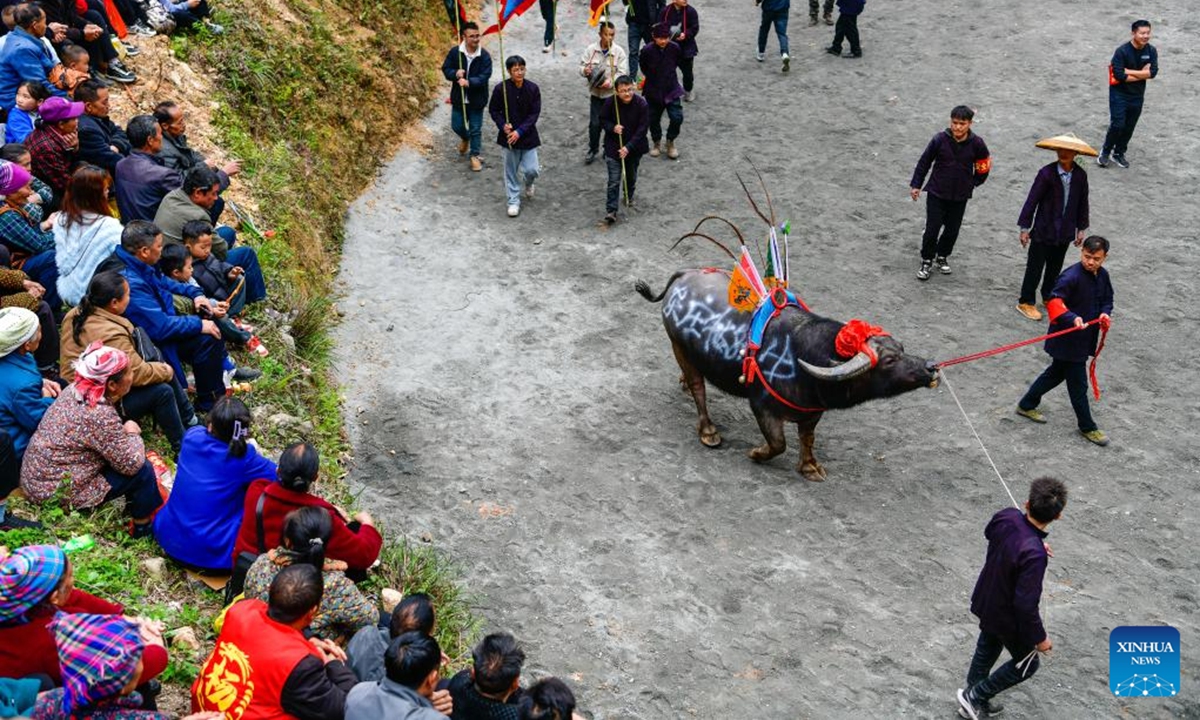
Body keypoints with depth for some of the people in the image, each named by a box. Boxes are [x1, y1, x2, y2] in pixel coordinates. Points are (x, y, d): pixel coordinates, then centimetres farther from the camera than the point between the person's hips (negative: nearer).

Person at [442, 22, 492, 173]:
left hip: (476, 99, -2)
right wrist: (455, 74, -25)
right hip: (459, 98, 2)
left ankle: (475, 156, 24)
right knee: (457, 125, 13)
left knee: (476, 129, 7)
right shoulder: (455, 52, -9)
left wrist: (469, 82, -35)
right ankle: (465, 138, 48)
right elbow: (445, 69, -2)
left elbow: (484, 76, -20)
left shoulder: (484, 56, -14)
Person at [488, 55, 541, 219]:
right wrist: (503, 125, -17)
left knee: (531, 169, -2)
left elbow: (535, 113, -7)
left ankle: (529, 184, 34)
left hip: (527, 135, 0)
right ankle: (514, 201, 22)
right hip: (508, 135, 0)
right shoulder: (501, 88, -11)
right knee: (511, 170, 7)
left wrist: (520, 131, -15)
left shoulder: (532, 88, -9)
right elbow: (493, 110, 0)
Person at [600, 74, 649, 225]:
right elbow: (603, 119, 1)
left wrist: (629, 147, -22)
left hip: (634, 147, 1)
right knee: (614, 180, -6)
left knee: (631, 176, 23)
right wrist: (612, 128, -21)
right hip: (613, 146, -1)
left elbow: (642, 128, -16)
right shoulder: (611, 102, -16)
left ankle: (629, 195, 52)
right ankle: (611, 210, -2)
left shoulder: (641, 104, -19)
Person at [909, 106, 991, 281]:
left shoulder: (976, 144, -11)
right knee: (932, 229, -3)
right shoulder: (940, 140, -15)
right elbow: (924, 162, -3)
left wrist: (972, 184, 12)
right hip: (936, 193, -2)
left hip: (960, 196, 2)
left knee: (952, 230, 11)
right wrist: (915, 185, 0)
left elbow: (983, 167, 7)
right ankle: (927, 261, 15)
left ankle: (942, 256, 34)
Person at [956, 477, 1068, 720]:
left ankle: (974, 700, 48)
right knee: (1026, 665, 21)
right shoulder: (1033, 555, -41)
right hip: (1008, 617, -7)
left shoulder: (1007, 516, -20)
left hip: (985, 602, 7)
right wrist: (1040, 638, -17)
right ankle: (974, 696, 29)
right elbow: (1025, 605, -33)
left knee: (987, 649, 30)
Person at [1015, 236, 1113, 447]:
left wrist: (1105, 313, -4)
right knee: (1078, 384, 3)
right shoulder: (1071, 276, -23)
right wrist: (1072, 318, -41)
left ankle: (1027, 405, 39)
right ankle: (1087, 427, 19)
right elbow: (1054, 301, -28)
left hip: (1085, 338, 9)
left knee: (1057, 372, 22)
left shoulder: (1103, 276, 3)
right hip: (1068, 340, -9)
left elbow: (1107, 300, 16)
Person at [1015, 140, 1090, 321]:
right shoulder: (1046, 173, -17)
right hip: (1044, 230, -4)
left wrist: (1081, 228, 13)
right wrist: (1025, 227, -10)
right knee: (1035, 267, 5)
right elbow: (1032, 200, -12)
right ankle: (1026, 302, 18)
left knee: (1055, 267, 19)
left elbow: (1082, 202, 8)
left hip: (1065, 232, 4)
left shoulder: (1080, 175, -4)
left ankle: (1048, 297, 38)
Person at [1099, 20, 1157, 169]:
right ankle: (1105, 152, 10)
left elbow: (1153, 73, -13)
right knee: (1117, 125, -10)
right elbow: (1119, 75, -24)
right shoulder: (1122, 51, -17)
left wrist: (1128, 71, -19)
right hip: (1119, 94, -5)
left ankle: (1119, 153, 27)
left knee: (1129, 127, 11)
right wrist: (1142, 74, -14)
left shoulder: (1151, 51, -2)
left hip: (1137, 96, 5)